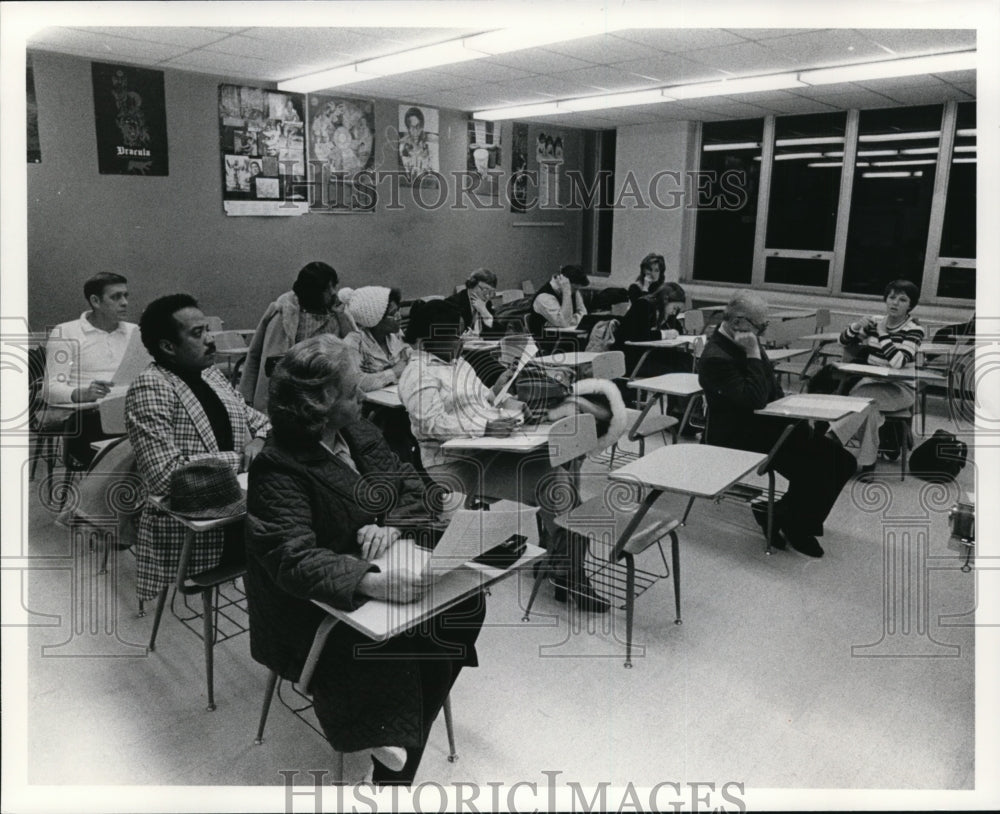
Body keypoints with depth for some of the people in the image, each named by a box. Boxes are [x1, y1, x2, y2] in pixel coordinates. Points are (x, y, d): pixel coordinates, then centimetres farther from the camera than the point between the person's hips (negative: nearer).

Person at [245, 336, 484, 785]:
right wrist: (371, 580, -46)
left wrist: (391, 526, -17)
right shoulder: (278, 470, -21)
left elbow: (410, 484, 5)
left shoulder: (355, 430, 1)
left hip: (380, 571, 7)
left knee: (466, 601, -13)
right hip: (319, 609, -7)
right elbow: (295, 559, -32)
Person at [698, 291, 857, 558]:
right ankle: (786, 521, 4)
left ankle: (801, 522, 12)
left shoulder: (745, 344, 7)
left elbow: (773, 388, 18)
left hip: (769, 424, 9)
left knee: (841, 462, 0)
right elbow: (754, 400, -28)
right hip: (739, 437, -9)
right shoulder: (716, 357, -22)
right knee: (810, 470, -24)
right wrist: (753, 354, -25)